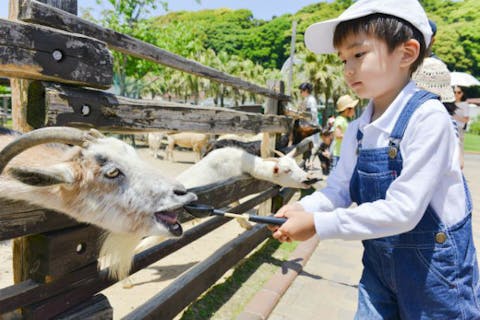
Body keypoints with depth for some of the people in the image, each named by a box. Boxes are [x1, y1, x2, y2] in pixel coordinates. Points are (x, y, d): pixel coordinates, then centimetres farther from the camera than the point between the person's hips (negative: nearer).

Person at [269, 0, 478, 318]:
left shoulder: (427, 116, -22)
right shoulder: (357, 131, -3)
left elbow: (403, 210, -27)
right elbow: (338, 190, 1)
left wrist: (318, 224, -27)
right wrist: (302, 209, -18)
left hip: (435, 269, -5)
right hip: (379, 263, 5)